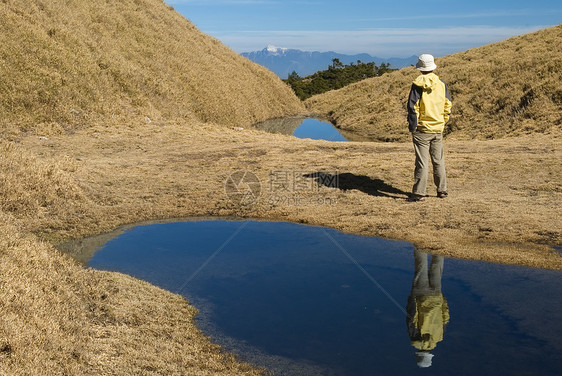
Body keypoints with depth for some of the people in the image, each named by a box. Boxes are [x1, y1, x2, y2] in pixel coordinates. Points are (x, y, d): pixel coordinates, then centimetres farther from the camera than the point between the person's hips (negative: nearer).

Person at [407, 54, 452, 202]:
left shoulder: (418, 85, -11)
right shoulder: (441, 84, 3)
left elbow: (413, 107, -13)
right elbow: (448, 105, 8)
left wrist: (412, 127, -6)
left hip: (422, 129, -4)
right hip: (438, 129, 4)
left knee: (422, 162, -3)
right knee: (438, 160, 15)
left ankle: (419, 193, -2)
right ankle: (442, 190, 22)